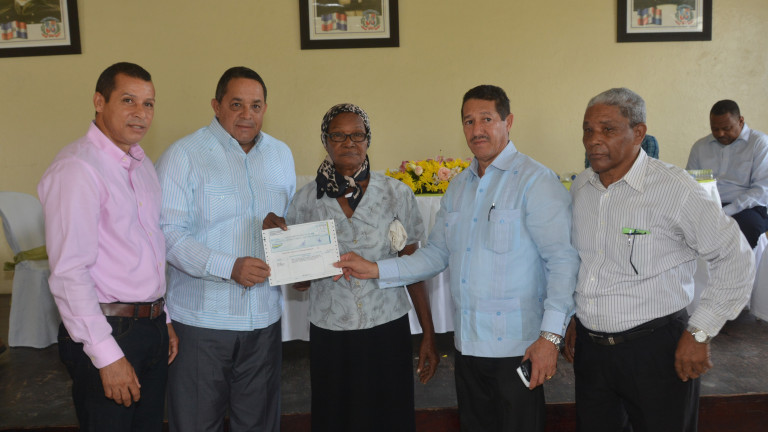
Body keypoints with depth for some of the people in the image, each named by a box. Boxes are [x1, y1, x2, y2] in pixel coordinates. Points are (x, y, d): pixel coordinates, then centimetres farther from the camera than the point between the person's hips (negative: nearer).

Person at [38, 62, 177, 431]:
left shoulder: (142, 163, 12)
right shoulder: (77, 168, -15)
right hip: (109, 332, -8)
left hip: (153, 328, 8)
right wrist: (107, 355, -19)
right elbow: (68, 273, -19)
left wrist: (164, 319, 15)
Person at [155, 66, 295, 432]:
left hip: (264, 317, 5)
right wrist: (230, 267, -25)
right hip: (201, 318, -4)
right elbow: (168, 234, -15)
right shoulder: (183, 155, -8)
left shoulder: (281, 155, 9)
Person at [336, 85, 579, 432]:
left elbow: (563, 260, -15)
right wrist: (375, 270, 1)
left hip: (517, 347, -6)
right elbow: (436, 254, 11)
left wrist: (551, 335, -20)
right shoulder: (458, 187, 11)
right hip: (467, 344, 7)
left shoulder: (536, 181, -11)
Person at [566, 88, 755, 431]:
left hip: (655, 351, -5)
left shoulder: (674, 188, -14)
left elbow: (736, 260, -10)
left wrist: (699, 334, -11)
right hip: (589, 348, 5)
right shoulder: (580, 187, 4)